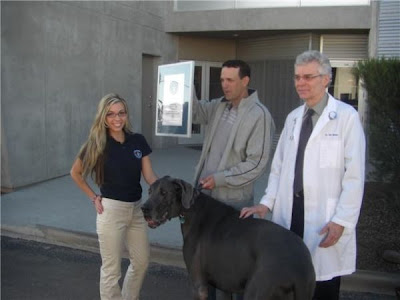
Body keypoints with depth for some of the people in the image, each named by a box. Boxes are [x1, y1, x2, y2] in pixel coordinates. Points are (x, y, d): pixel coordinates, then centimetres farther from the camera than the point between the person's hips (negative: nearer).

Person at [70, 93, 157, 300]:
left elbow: (149, 176, -2)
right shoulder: (97, 144, -10)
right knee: (111, 268, 5)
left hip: (136, 208, 5)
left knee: (141, 262, 17)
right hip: (111, 209, -5)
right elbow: (75, 173, 3)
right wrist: (94, 198, -4)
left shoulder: (138, 141, -1)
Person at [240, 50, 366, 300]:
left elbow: (354, 175, -9)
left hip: (325, 218, -5)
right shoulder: (293, 117, 13)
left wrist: (341, 221, -12)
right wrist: (267, 203, 7)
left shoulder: (347, 117, -6)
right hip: (290, 212, 5)